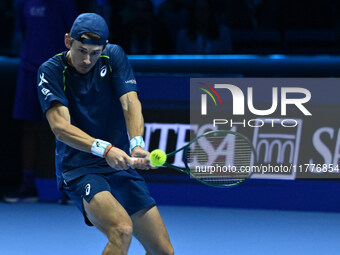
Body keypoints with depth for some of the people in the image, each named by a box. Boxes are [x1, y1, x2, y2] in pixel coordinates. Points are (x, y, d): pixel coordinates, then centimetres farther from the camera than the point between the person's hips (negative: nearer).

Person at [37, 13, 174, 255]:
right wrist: (105, 149, -37)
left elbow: (130, 103, -12)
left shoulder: (114, 57, 1)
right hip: (79, 169, -5)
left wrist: (137, 144, -32)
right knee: (122, 229, -32)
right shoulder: (51, 71, -10)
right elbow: (60, 126, -22)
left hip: (121, 166, 5)